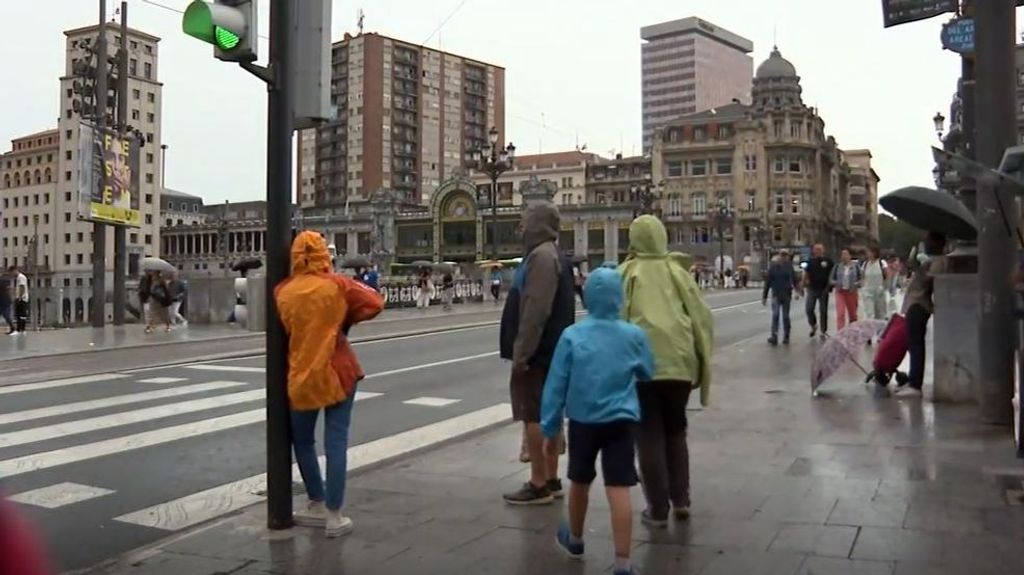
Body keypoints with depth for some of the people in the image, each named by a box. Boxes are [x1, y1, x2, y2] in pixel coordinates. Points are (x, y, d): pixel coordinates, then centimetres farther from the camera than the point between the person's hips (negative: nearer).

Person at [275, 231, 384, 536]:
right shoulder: (337, 285, -6)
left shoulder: (282, 291, -1)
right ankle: (334, 515, 3)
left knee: (303, 440, 18)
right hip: (337, 372, -2)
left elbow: (280, 331, 7)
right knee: (336, 443, 1)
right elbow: (374, 304, -7)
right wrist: (344, 320, 5)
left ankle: (318, 506, 24)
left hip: (300, 376, 2)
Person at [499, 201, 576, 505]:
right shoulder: (554, 255, 17)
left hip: (536, 353, -10)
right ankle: (551, 480, 22)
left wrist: (521, 352, -22)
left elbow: (535, 309, -24)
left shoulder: (541, 256, -16)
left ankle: (539, 484, 2)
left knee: (533, 417, -4)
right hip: (549, 351, 10)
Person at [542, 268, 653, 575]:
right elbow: (648, 375, 11)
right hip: (622, 421, 0)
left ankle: (574, 539, 41)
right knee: (619, 490, -2)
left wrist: (550, 428, 3)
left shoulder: (572, 336, -8)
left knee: (580, 482, 19)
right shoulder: (634, 335, -4)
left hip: (582, 421, 0)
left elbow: (555, 386, -5)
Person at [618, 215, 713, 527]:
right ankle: (681, 500, 20)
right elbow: (702, 316, 5)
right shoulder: (677, 270, 6)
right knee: (675, 430, 20)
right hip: (679, 361, 3)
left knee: (650, 435, 7)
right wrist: (701, 362, 12)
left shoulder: (627, 273, 2)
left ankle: (658, 509, 10)